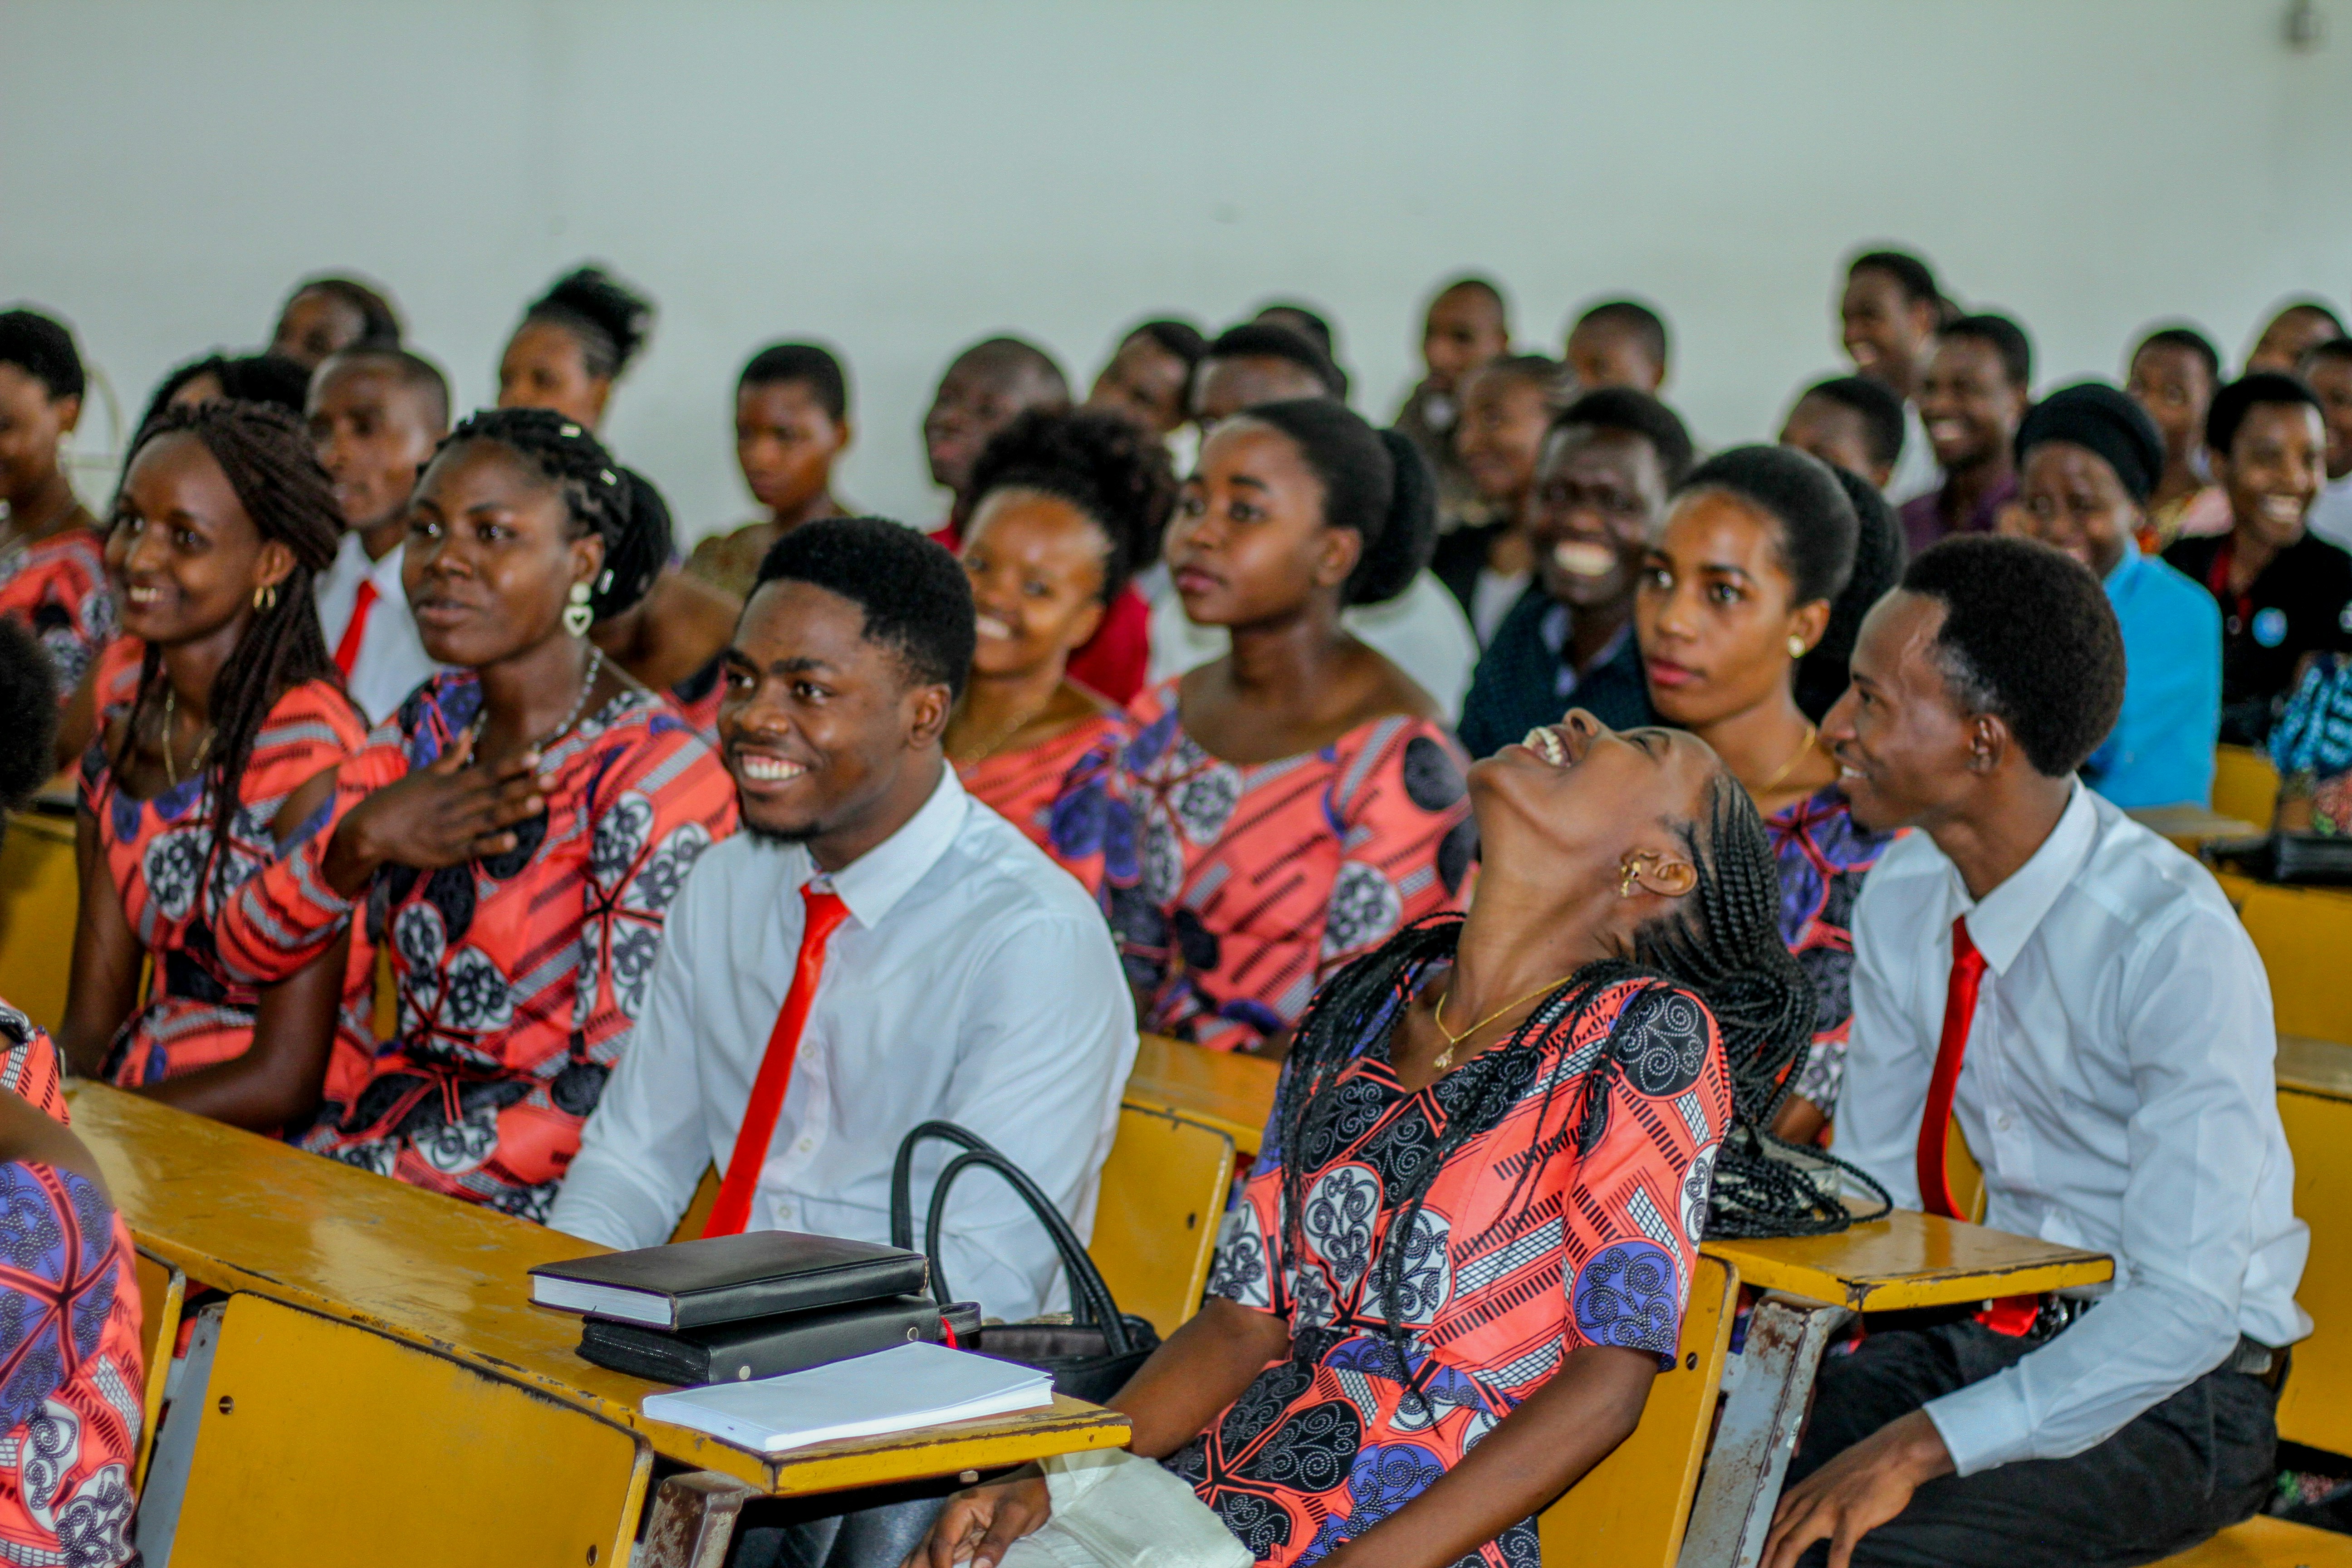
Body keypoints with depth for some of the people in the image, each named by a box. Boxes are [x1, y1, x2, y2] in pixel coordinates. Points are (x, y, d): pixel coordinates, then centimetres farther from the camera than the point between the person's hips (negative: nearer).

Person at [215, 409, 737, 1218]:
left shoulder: (655, 777, -13)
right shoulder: (432, 722, 9)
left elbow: (620, 1097, -17)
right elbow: (251, 950, 7)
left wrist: (373, 1176, -19)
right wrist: (359, 843, -13)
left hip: (538, 1204, -7)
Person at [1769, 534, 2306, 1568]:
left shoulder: (2178, 946, -23)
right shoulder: (1904, 898, -1)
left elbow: (2186, 1308, -26)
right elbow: (1869, 1186, 10)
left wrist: (1923, 1445, -31)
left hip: (2177, 1389, -7)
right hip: (1992, 1329, 7)